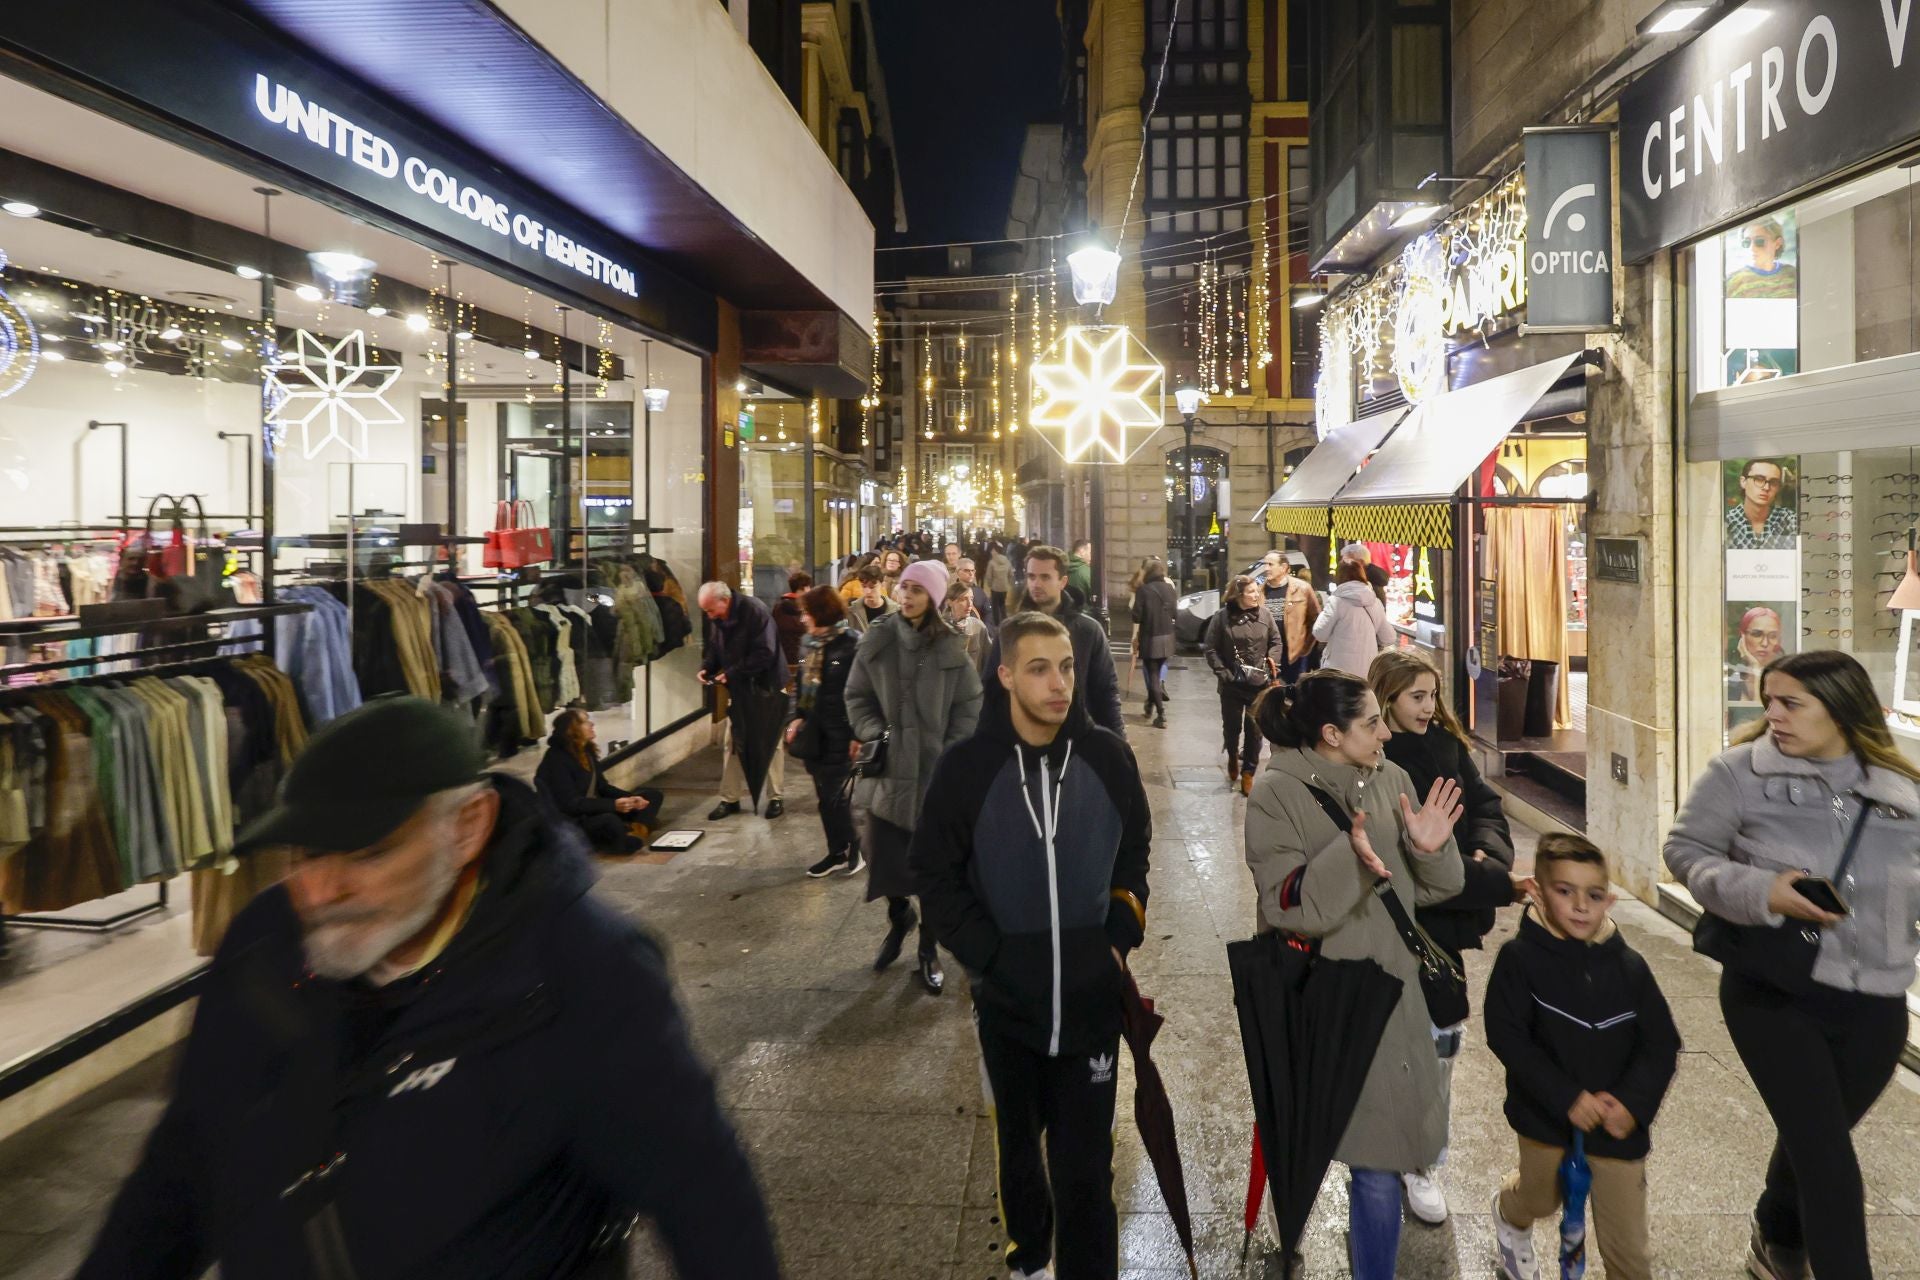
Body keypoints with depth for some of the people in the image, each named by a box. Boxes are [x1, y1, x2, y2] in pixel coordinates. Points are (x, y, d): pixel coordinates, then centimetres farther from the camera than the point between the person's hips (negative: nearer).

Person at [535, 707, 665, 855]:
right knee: (610, 821, -42)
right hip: (574, 821, -10)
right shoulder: (557, 760, -19)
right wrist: (613, 805, -30)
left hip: (595, 810, 10)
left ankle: (638, 829, -20)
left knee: (652, 795, 7)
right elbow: (570, 804, -24)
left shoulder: (586, 750, 6)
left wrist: (630, 798, -6)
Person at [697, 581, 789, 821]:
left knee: (771, 742, 5)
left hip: (766, 687, -7)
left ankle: (776, 798, 14)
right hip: (738, 689, 7)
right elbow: (715, 650, 10)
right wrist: (707, 668, -10)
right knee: (732, 744, 8)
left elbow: (765, 654, -28)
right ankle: (729, 798, 16)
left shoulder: (755, 612, -24)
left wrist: (732, 673, -28)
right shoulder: (716, 618, 0)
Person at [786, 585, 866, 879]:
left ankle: (854, 847, 18)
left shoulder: (851, 644, -14)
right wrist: (796, 717, 5)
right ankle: (837, 852, 24)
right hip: (813, 731, 7)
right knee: (824, 796, 12)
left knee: (836, 795, -2)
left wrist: (857, 733, -19)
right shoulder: (808, 642, 9)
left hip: (839, 734, -7)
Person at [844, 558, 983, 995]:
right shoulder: (878, 640, 1)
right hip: (887, 769, 1)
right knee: (883, 857, 7)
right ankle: (899, 918, 38)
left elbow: (969, 706, 0)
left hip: (937, 773, -1)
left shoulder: (951, 647, -3)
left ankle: (928, 949, 22)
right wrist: (875, 734, -9)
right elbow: (857, 696, 6)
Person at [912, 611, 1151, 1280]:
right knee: (1019, 1142, 21)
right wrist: (989, 956, -10)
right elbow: (935, 874, -4)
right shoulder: (966, 767, -11)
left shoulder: (1108, 757, -5)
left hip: (1092, 996, 0)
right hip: (1007, 997, 0)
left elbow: (1136, 853, 8)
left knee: (1085, 1163, 4)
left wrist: (1121, 938, -1)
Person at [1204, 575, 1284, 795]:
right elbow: (1211, 648, -5)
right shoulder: (1221, 618, -8)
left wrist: (1271, 662, -5)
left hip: (1259, 683, 1)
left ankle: (1248, 772, 14)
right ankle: (1232, 758, 41)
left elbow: (1276, 642, 8)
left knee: (1254, 729, 2)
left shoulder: (1265, 615, -1)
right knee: (1231, 726, 11)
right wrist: (1222, 673, -11)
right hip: (1232, 684, -1)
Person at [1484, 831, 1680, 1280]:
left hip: (1618, 1126, 1)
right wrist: (1567, 1098, -22)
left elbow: (1662, 1046, -3)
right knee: (1539, 1199, 26)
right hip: (1546, 1118, -1)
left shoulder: (1629, 967, -6)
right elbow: (1507, 1037, -17)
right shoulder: (1520, 958, -14)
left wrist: (1632, 1103, -17)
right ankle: (1508, 1214, 59)